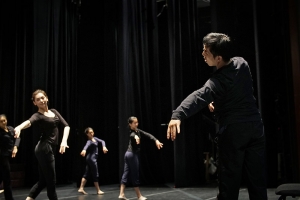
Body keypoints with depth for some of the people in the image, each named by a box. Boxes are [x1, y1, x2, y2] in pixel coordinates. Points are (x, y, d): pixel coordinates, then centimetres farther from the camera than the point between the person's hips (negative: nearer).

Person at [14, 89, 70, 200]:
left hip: (49, 149, 8)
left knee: (43, 181, 11)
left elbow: (66, 125, 4)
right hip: (44, 149, -8)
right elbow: (29, 122, -31)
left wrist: (64, 140, -14)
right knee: (51, 181, 0)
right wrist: (19, 127, -54)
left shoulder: (54, 111, 13)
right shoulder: (38, 116, -8)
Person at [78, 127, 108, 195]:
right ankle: (98, 190, 6)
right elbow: (86, 146, -37)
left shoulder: (95, 138, 9)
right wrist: (84, 150, -59)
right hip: (92, 158, -8)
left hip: (91, 158, 8)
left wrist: (104, 147, -13)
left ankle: (81, 188, 9)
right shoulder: (89, 141, -16)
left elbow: (102, 141, 8)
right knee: (95, 175, -1)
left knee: (86, 174, 7)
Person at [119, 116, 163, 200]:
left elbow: (148, 135, 1)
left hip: (129, 154, 9)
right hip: (132, 154, -9)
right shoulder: (131, 132, -16)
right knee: (135, 176, -1)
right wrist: (135, 136, -65)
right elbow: (132, 135, -41)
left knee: (126, 174, 6)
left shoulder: (138, 131, 9)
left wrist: (156, 140, -15)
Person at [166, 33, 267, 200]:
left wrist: (178, 115, -56)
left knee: (229, 181, 1)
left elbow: (199, 96, -40)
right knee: (257, 179, 8)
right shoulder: (242, 63, 2)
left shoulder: (218, 81, -21)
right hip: (255, 126, 7)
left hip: (233, 132, -6)